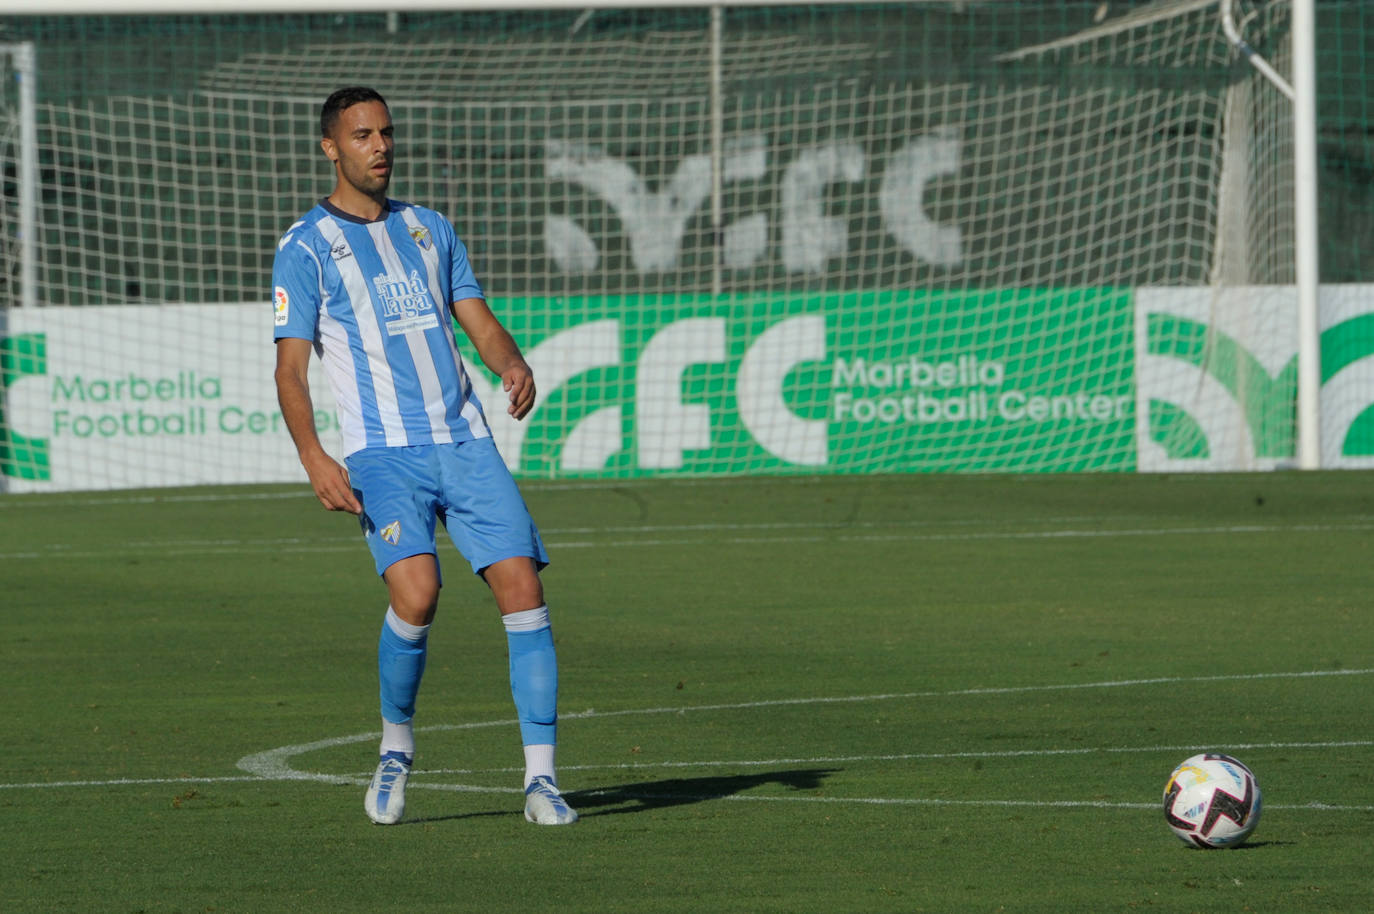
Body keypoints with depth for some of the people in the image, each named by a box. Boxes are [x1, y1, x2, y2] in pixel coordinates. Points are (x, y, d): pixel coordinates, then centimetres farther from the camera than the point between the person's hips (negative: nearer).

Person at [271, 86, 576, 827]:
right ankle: (397, 748, 1)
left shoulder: (428, 230, 18)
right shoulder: (306, 248, 3)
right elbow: (291, 369, -3)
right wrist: (313, 457, -18)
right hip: (382, 453, -4)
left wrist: (513, 367, -7)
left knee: (522, 587, -9)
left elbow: (479, 322, 16)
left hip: (466, 442, 4)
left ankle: (540, 778, -5)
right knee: (416, 591, -25)